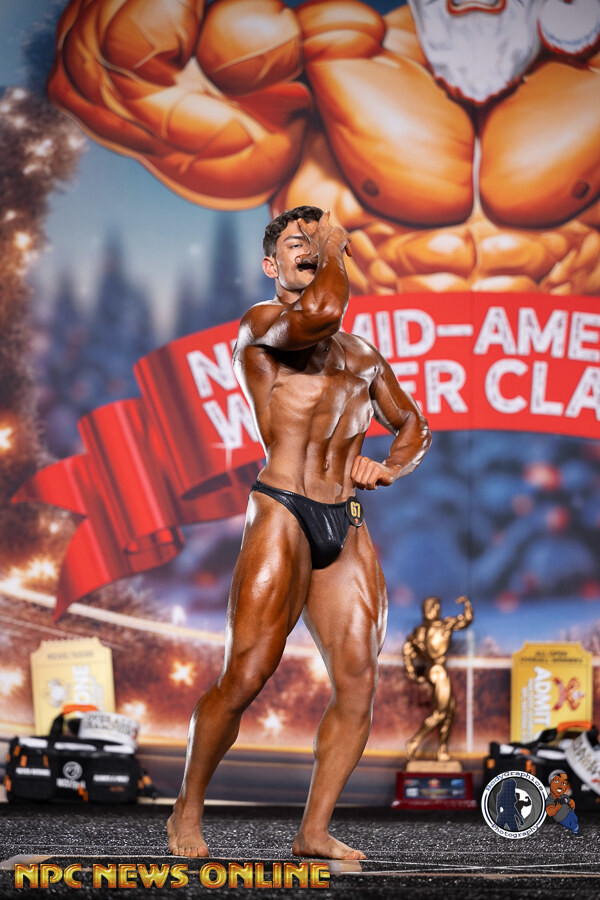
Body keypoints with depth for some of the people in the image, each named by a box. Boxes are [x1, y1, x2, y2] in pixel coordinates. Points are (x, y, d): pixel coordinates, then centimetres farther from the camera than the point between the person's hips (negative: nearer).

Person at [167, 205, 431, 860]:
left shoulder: (362, 355, 23)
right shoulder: (258, 326, 2)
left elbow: (413, 425, 30)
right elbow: (318, 314, -20)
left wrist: (388, 466, 7)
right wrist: (334, 253, -1)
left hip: (347, 527, 6)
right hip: (282, 516, -6)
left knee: (358, 687, 0)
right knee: (244, 678, -12)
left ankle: (314, 832, 9)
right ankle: (187, 813, 5)